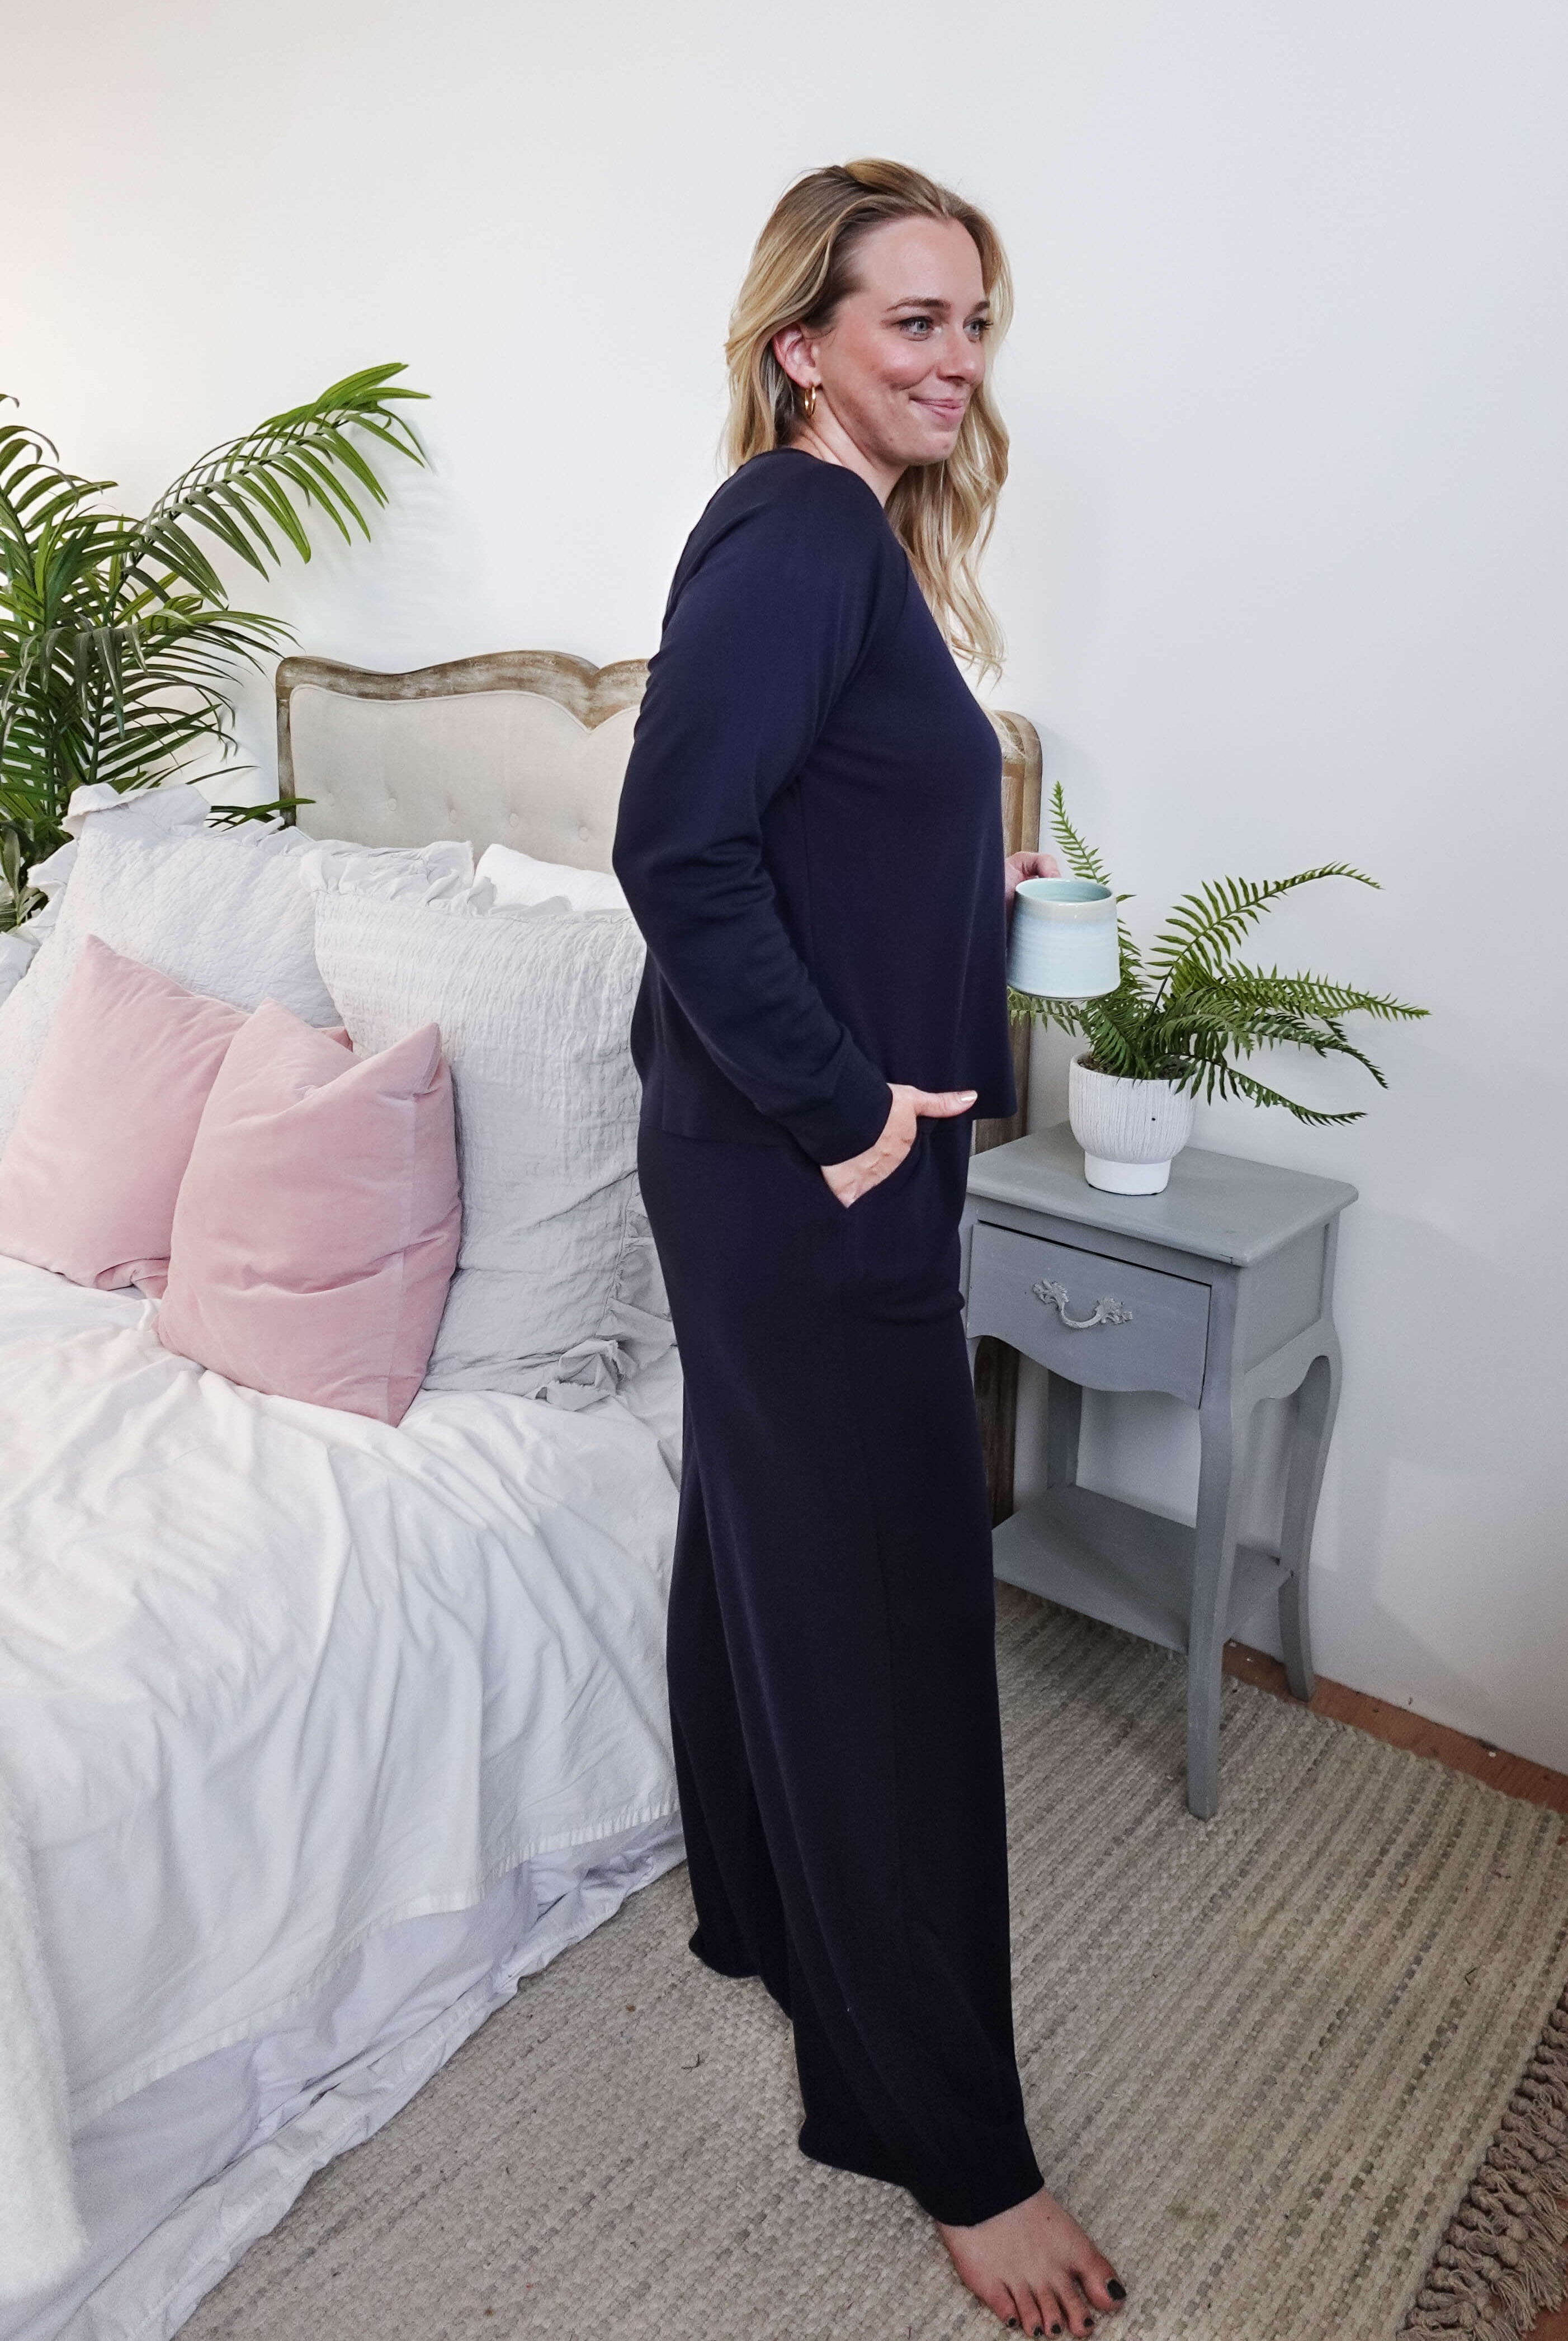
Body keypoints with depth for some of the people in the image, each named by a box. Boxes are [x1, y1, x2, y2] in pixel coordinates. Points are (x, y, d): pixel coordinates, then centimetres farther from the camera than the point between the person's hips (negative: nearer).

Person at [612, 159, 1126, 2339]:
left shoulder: (850, 533, 15)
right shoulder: (796, 535, -14)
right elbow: (679, 846, -25)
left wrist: (972, 874, 10)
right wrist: (845, 1106, -21)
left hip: (783, 1159, 10)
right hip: (806, 1174, -10)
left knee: (763, 1541, 20)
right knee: (888, 1616, -1)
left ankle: (762, 1909, 42)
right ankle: (947, 2138, 17)